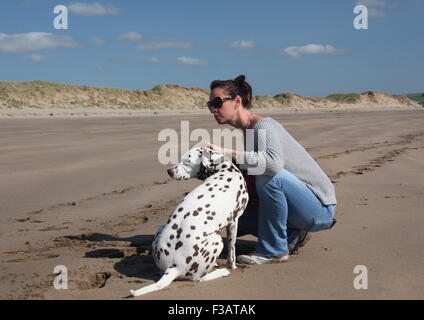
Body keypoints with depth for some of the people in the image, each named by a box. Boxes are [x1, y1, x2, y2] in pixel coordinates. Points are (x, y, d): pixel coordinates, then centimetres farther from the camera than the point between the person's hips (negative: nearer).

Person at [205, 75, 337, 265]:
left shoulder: (263, 125, -19)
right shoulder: (246, 133, 8)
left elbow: (274, 163, -41)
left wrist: (227, 153, -34)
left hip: (320, 208, -8)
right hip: (303, 207, 8)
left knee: (268, 175, -33)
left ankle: (274, 250, -17)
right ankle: (292, 235, 11)